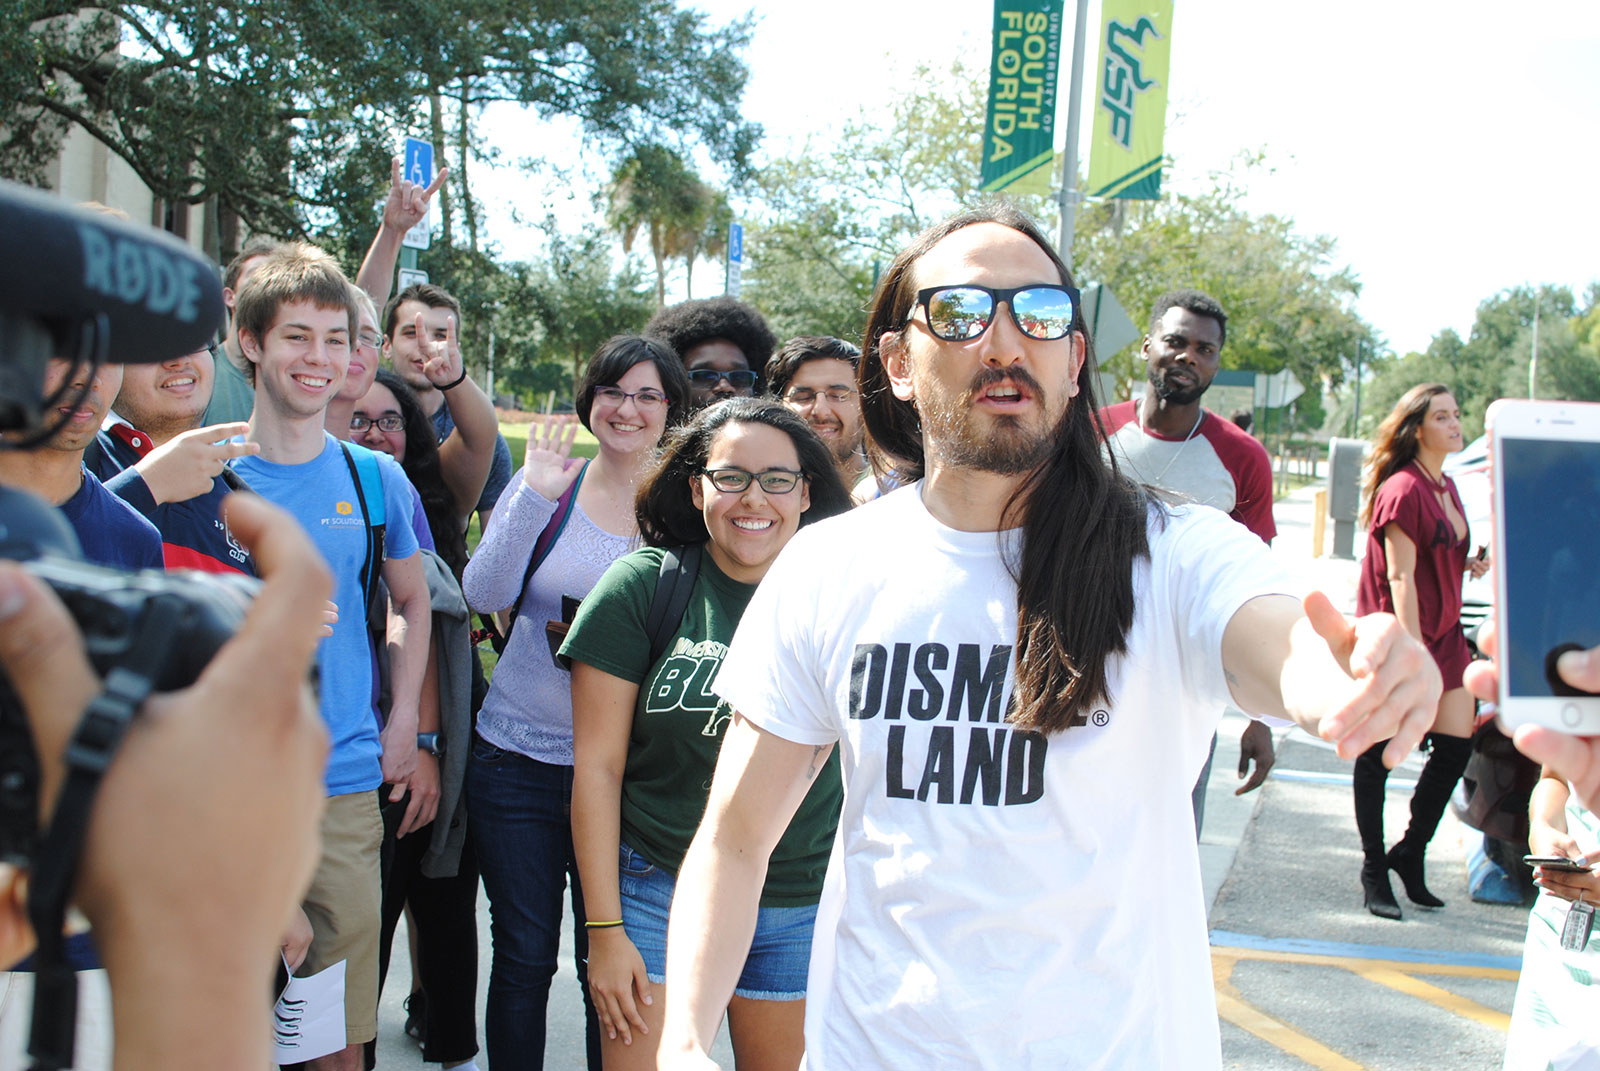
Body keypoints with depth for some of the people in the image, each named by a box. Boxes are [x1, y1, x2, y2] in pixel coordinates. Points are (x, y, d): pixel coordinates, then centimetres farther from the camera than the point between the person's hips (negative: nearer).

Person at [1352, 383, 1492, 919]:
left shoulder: (1446, 487, 11)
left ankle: (1410, 853, 18)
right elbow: (1400, 577, -19)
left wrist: (1469, 564, 4)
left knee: (1456, 744, 2)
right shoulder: (1403, 490, -15)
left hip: (1443, 632, 8)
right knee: (1379, 751, 3)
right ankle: (1374, 868, 15)